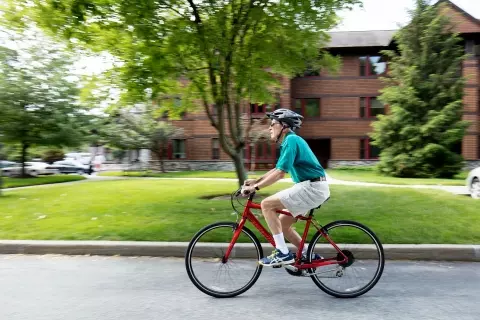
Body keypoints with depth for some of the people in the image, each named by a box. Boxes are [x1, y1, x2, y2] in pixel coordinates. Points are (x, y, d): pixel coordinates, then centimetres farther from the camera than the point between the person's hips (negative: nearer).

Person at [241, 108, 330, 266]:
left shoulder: (291, 140, -14)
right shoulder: (289, 141, 17)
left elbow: (279, 173, -20)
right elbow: (277, 170, 23)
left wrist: (255, 187, -16)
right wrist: (256, 180, 15)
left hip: (312, 187, -10)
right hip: (313, 187, 10)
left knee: (267, 204, -13)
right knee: (282, 224, 13)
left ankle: (282, 253, -9)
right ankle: (308, 256, 22)